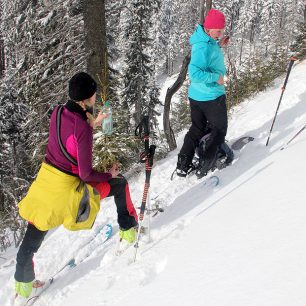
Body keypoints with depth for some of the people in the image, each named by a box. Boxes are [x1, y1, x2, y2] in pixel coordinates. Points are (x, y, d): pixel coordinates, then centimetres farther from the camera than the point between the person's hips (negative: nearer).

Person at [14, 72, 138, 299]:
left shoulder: (57, 113, -4)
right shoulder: (83, 128, -25)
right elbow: (86, 174, -21)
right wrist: (109, 174, -4)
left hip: (45, 178, 7)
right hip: (67, 188, -6)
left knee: (33, 235, 17)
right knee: (120, 183, 16)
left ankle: (23, 283, 32)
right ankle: (128, 229, 30)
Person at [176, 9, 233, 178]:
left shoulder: (207, 41, 4)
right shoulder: (204, 47, -27)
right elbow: (195, 73, -34)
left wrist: (218, 46, 9)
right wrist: (216, 77, -23)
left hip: (196, 95, 9)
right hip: (211, 95, -9)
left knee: (197, 129, 18)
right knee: (219, 130, 9)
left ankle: (183, 166, 21)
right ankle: (205, 167, 9)